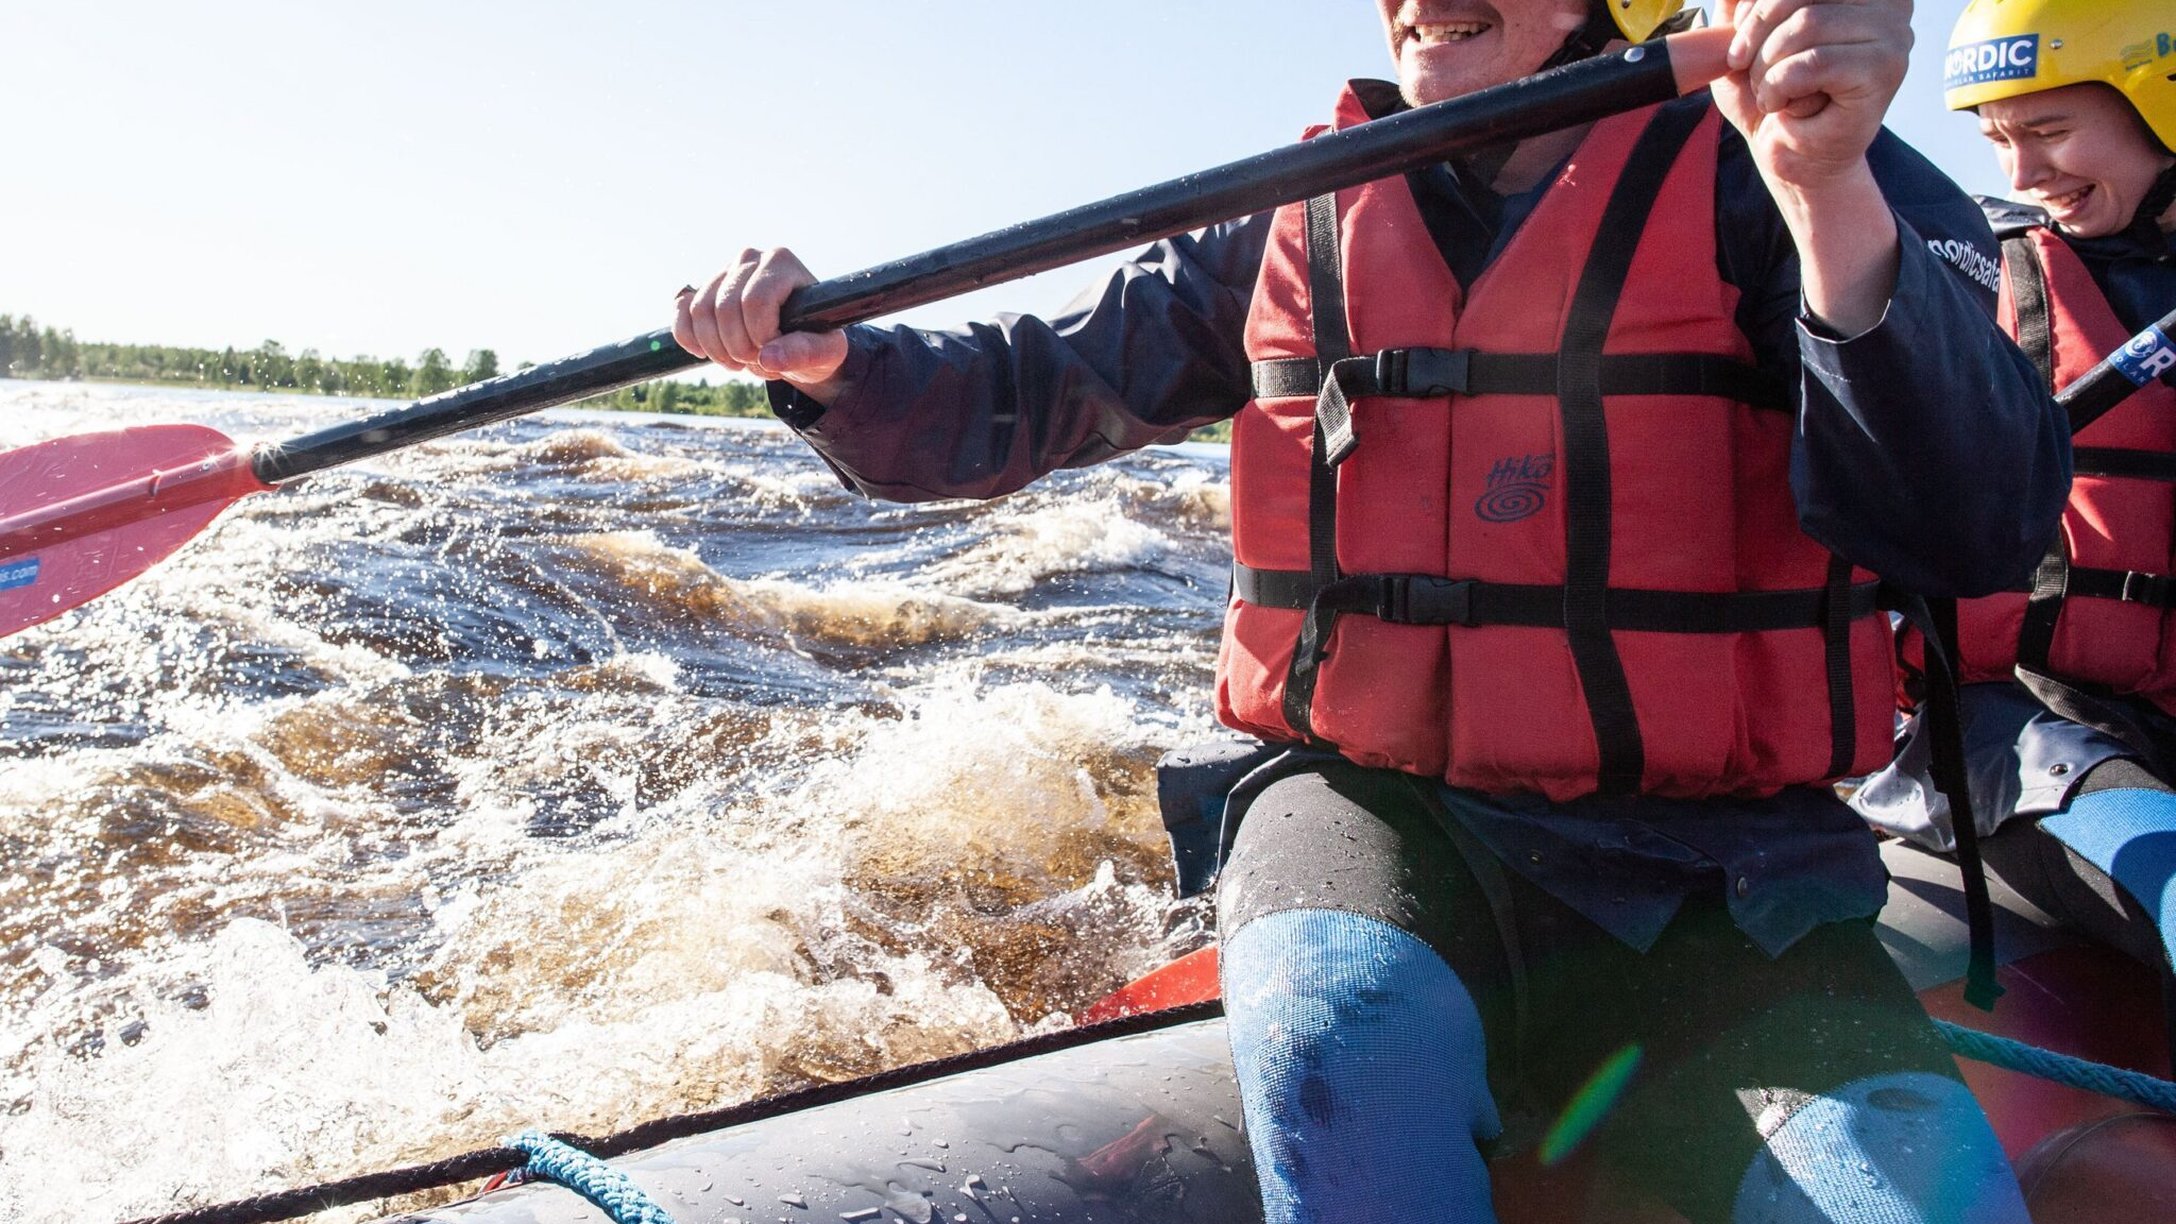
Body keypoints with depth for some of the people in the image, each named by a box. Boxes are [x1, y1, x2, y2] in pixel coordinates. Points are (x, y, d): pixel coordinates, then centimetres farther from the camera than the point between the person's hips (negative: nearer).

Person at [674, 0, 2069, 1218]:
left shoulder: (1754, 181, -2)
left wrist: (1832, 197, -30)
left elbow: (1979, 532, -15)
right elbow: (1041, 393, 11)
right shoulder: (1303, 219, 9)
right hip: (1373, 811, 2)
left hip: (1702, 871, -1)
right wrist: (829, 359, -8)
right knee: (1345, 1026, -31)